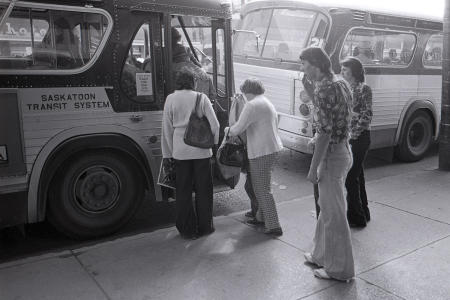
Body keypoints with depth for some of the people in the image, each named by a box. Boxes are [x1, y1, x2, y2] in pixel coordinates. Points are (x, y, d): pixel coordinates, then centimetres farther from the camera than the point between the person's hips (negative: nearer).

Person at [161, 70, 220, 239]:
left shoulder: (170, 99, 2)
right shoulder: (201, 98, -2)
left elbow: (167, 129, 3)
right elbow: (214, 124, -4)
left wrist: (167, 153, 9)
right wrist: (214, 142, 13)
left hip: (180, 151, 1)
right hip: (201, 150, -1)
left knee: (183, 191, 10)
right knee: (203, 189, 11)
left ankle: (187, 230, 17)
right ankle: (204, 227, 20)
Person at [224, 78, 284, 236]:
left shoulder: (252, 105, -13)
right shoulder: (268, 103, 18)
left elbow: (239, 128, -17)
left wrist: (228, 130, 4)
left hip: (261, 152, -10)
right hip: (272, 148, 10)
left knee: (262, 189, -3)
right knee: (262, 186, 20)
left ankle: (273, 226, 1)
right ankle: (262, 217, 31)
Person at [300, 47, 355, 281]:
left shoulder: (323, 90, -20)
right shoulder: (341, 85, 9)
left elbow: (324, 132, -24)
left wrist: (313, 167, -19)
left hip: (332, 156, -10)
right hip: (343, 150, 10)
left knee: (333, 213, 2)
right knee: (328, 207, 20)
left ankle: (339, 269, 17)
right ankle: (322, 255, 36)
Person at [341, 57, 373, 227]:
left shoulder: (363, 89, -10)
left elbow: (367, 116, -14)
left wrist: (353, 135, -17)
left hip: (359, 137, -8)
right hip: (346, 137, 8)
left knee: (351, 177, -6)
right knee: (356, 175, 16)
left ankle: (356, 217, 6)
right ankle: (362, 212, 30)